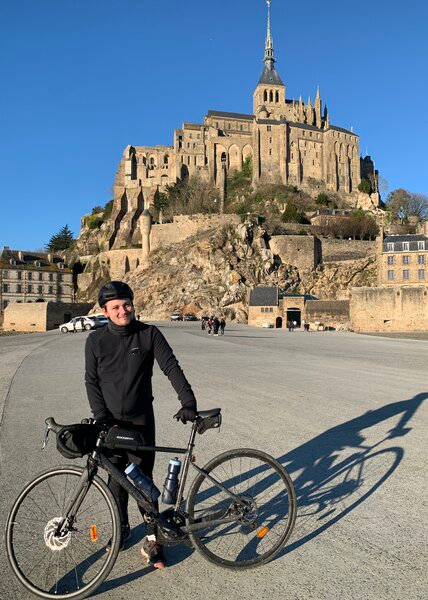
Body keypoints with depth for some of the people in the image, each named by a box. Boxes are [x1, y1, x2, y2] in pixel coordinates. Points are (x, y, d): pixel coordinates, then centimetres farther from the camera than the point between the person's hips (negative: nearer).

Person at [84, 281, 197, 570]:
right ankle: (122, 529, 37)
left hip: (141, 421, -2)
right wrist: (104, 420, -10)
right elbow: (92, 382, -1)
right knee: (116, 479, 14)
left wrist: (188, 402, -24)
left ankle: (152, 539, 18)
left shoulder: (149, 334, -9)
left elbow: (172, 367, -12)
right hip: (110, 422, 2)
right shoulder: (96, 340, -4)